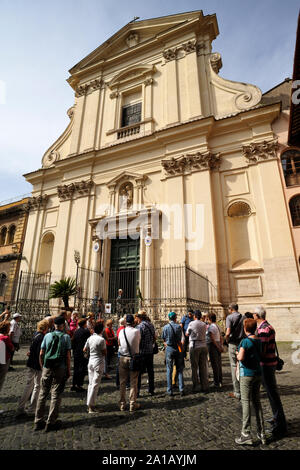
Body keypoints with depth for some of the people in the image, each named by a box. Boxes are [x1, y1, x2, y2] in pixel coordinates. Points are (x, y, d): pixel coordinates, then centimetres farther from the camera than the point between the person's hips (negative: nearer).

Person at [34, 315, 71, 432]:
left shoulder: (47, 336, 0)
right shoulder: (66, 337, -8)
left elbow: (41, 354, 3)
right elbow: (68, 356, -8)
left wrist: (42, 367, 16)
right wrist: (69, 370, 1)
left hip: (47, 368, 3)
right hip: (60, 369, -3)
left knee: (42, 394, 15)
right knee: (56, 395, 8)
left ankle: (38, 422, 24)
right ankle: (51, 422, 16)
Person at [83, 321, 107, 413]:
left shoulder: (90, 338, 1)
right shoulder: (101, 339, -17)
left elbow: (84, 350, 11)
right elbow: (104, 353, -12)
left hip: (90, 361, 7)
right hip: (98, 362, -7)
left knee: (91, 383, 15)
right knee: (95, 384, 0)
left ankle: (89, 404, 23)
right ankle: (91, 406, 4)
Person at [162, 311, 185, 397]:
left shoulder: (165, 327, -5)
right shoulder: (178, 327, -6)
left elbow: (163, 339, 2)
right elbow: (179, 340, -5)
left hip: (169, 349, -1)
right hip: (178, 349, 1)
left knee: (169, 370, 7)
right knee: (179, 370, 12)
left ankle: (169, 390, 10)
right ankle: (181, 389, 13)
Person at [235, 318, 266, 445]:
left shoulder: (245, 341, -17)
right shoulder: (259, 341, 4)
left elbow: (241, 357, -25)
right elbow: (260, 355, 13)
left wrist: (237, 355, -6)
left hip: (247, 374, -7)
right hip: (258, 373, 7)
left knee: (246, 402, 0)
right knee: (257, 402, 16)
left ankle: (246, 435, 5)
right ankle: (261, 434, 23)